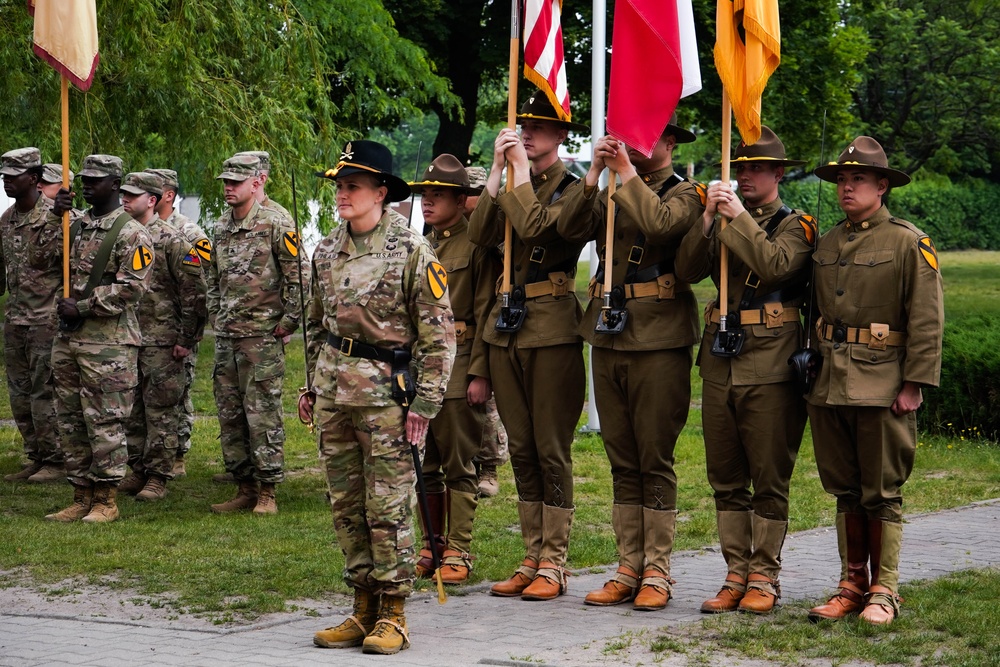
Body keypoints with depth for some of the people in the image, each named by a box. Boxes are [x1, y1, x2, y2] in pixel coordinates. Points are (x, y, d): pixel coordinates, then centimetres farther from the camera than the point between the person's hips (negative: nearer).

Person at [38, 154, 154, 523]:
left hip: (108, 343, -8)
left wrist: (81, 307, -15)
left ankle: (106, 502, 4)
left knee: (104, 422, -4)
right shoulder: (76, 227, 13)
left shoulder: (132, 234, -9)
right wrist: (55, 220, -3)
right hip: (68, 340, 8)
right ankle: (81, 498, 19)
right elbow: (38, 259, 8)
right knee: (69, 421, 11)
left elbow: (132, 287, -16)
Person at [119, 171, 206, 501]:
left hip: (162, 342, -7)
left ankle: (158, 477, 1)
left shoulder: (171, 239, -8)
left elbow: (194, 292, -9)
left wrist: (187, 339, -11)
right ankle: (138, 470, 19)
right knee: (132, 410, 10)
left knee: (161, 411, -2)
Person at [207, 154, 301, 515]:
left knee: (262, 414, -5)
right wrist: (216, 317, 17)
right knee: (229, 415, 9)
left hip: (262, 336, -7)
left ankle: (267, 492, 1)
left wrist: (289, 320, -10)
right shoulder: (221, 227, 13)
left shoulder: (276, 224, -9)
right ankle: (245, 488, 17)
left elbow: (297, 276, -10)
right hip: (226, 337, 7)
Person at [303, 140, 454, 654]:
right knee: (346, 505, 9)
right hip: (334, 394, 6)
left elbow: (439, 335, -7)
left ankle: (392, 615, 5)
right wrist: (312, 385, 19)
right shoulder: (326, 252, 10)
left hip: (386, 392, -6)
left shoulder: (411, 251, -7)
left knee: (388, 506, -3)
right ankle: (363, 608, 18)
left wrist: (425, 402, -11)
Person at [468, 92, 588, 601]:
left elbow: (536, 227, -22)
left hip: (552, 329, -7)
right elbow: (480, 234, 0)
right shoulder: (514, 186, 15)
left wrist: (522, 168, -14)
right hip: (507, 324, 7)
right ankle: (532, 559, 16)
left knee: (551, 449, -3)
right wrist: (498, 168, -3)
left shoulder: (573, 189, -4)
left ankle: (553, 564, 1)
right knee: (521, 449, 9)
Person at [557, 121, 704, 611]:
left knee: (654, 461, -2)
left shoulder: (684, 194, 0)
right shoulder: (612, 197, 18)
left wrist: (628, 171, -14)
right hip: (608, 337, 6)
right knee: (623, 462, 9)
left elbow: (658, 223, -22)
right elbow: (569, 228, 1)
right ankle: (628, 568, 13)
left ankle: (656, 572, 3)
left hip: (658, 339, -6)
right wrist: (595, 173, -6)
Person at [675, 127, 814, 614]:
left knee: (769, 479, 0)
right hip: (720, 365, 5)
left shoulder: (795, 226, 1)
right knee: (726, 478, 8)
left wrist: (739, 217, -17)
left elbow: (776, 264, -20)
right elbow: (687, 271, 1)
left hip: (770, 367, -5)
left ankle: (764, 578, 7)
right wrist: (708, 220, -9)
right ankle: (736, 575, 15)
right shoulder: (724, 224, 15)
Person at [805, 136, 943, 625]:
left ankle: (884, 592, 6)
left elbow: (927, 321, -8)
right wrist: (812, 371, 12)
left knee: (881, 493, -1)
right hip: (829, 383, 6)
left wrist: (914, 384, -13)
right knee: (846, 491, 11)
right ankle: (852, 585, 19)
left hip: (882, 386, -6)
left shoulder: (909, 243, -4)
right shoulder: (825, 245, 14)